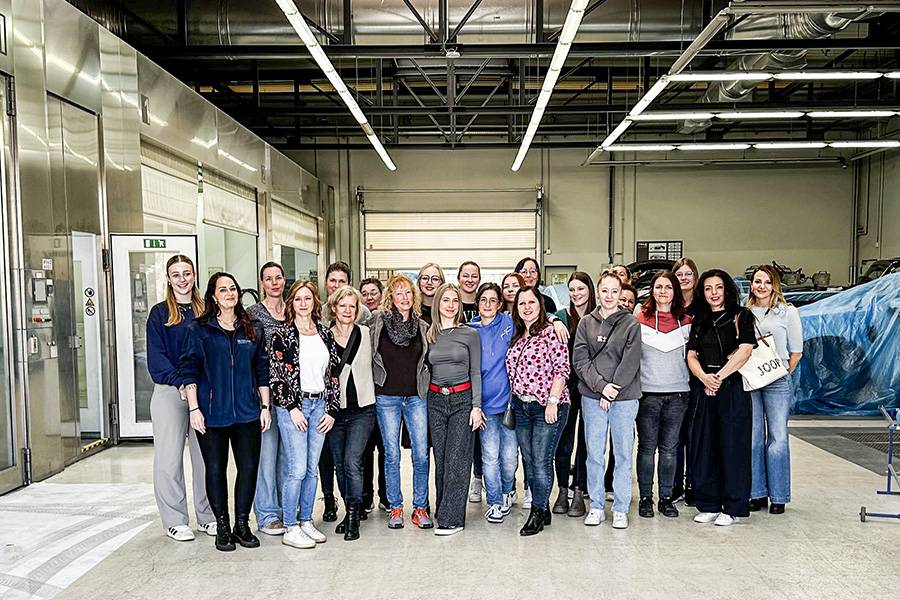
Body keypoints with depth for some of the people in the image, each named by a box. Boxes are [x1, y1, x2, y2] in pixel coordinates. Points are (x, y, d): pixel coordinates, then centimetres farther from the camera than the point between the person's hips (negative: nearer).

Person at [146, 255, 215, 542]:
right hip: (170, 392, -2)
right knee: (170, 458, 1)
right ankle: (175, 521, 13)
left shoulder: (205, 312, 10)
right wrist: (181, 382, -16)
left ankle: (207, 516, 20)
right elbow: (156, 357, -5)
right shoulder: (160, 313, 2)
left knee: (206, 456, 7)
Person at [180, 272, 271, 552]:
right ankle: (222, 527, 21)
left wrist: (265, 407, 7)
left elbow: (262, 370, 10)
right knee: (215, 469, 6)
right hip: (211, 413, -2)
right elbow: (189, 370, -2)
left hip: (247, 412, 2)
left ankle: (242, 524, 20)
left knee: (249, 467, 3)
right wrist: (194, 408, -8)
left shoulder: (253, 328, 8)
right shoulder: (199, 329, 0)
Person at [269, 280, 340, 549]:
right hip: (292, 406, -4)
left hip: (319, 405, 5)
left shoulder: (325, 333, 9)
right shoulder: (282, 334, -3)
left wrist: (331, 410, 5)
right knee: (297, 469, -6)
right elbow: (275, 375, -6)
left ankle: (306, 521, 23)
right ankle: (290, 529, 6)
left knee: (312, 469, 10)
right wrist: (292, 408, -10)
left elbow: (333, 373, 10)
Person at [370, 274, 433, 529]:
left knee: (421, 454, 1)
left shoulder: (422, 326, 7)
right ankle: (395, 507, 19)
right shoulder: (377, 320, -1)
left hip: (417, 397, 2)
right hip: (386, 397, -2)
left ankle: (420, 507, 15)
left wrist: (426, 388, 10)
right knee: (392, 454, 5)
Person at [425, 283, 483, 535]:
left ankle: (451, 518, 2)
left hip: (463, 399, -3)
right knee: (440, 459, 7)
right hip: (436, 400, 3)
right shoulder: (428, 335, 8)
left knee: (457, 460, -4)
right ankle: (444, 511, 20)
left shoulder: (470, 334, 0)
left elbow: (476, 372, -1)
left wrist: (476, 406, -7)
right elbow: (427, 369, 14)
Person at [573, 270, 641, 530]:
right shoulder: (586, 323, 7)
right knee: (594, 454, 7)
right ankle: (596, 506, 20)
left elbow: (630, 362, -6)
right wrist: (601, 385, -12)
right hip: (592, 396, 2)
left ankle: (620, 509, 17)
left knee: (623, 454, 5)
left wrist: (612, 391, -11)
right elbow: (580, 360, 0)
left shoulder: (631, 323, 1)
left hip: (624, 397, -1)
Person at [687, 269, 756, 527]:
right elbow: (691, 356, 7)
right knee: (704, 446, 6)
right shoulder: (699, 321, 14)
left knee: (733, 446, -1)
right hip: (705, 389, 4)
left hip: (733, 387, -4)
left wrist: (720, 376, -14)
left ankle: (733, 507, 9)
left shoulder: (741, 316, 2)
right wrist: (704, 377, -12)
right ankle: (709, 505, 16)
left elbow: (744, 350, -10)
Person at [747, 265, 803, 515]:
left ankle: (778, 496, 10)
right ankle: (757, 493, 15)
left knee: (777, 438, -2)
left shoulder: (788, 312, 4)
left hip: (777, 382, -2)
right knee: (753, 437, 4)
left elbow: (796, 351, 6)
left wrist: (783, 374, 0)